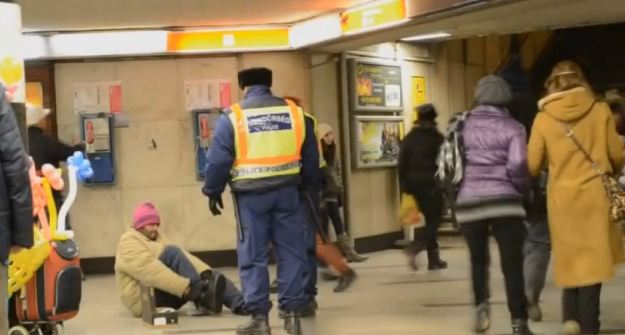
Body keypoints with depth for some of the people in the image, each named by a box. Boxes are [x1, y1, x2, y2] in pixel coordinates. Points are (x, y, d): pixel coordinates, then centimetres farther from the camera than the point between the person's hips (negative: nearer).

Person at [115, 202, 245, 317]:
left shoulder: (158, 237, 20)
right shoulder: (129, 242, -6)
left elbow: (183, 256, 4)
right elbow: (150, 270, -22)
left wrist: (205, 272, -15)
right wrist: (185, 287, -31)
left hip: (170, 294, 8)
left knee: (207, 275, -8)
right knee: (171, 253, -24)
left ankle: (240, 304, -28)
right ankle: (203, 296, -34)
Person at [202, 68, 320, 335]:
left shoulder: (232, 116, -4)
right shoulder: (294, 112, 6)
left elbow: (218, 160, -6)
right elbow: (311, 156, 12)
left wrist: (213, 192, 6)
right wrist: (306, 185, 24)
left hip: (251, 195, -2)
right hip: (288, 192, 3)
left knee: (253, 256, 4)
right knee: (292, 252, 9)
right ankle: (292, 312, 10)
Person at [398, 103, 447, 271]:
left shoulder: (409, 137, 7)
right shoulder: (437, 137, -6)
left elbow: (402, 162, 4)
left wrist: (404, 184, 6)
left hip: (414, 183, 5)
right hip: (432, 183, -5)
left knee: (429, 219, 15)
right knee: (434, 220, 0)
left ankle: (434, 259, 15)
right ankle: (414, 248, -23)